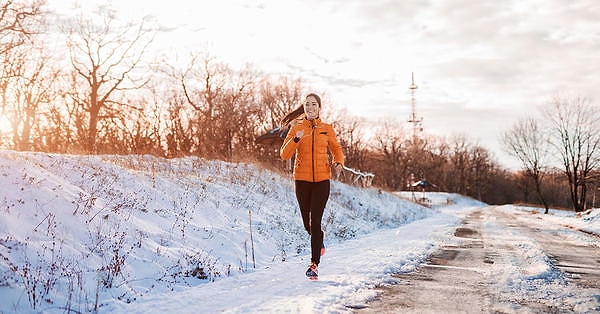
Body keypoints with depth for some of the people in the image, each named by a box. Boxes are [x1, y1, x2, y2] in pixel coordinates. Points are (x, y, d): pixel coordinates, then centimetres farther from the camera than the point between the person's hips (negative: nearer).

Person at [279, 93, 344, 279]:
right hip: (302, 180, 1)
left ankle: (314, 264, -5)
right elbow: (284, 155, -3)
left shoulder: (327, 129, 6)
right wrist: (296, 139, -19)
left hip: (322, 180, -1)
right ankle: (319, 244, 44)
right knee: (307, 222, 11)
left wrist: (339, 162, -4)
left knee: (315, 221, -10)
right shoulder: (296, 128, 4)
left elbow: (336, 148, 18)